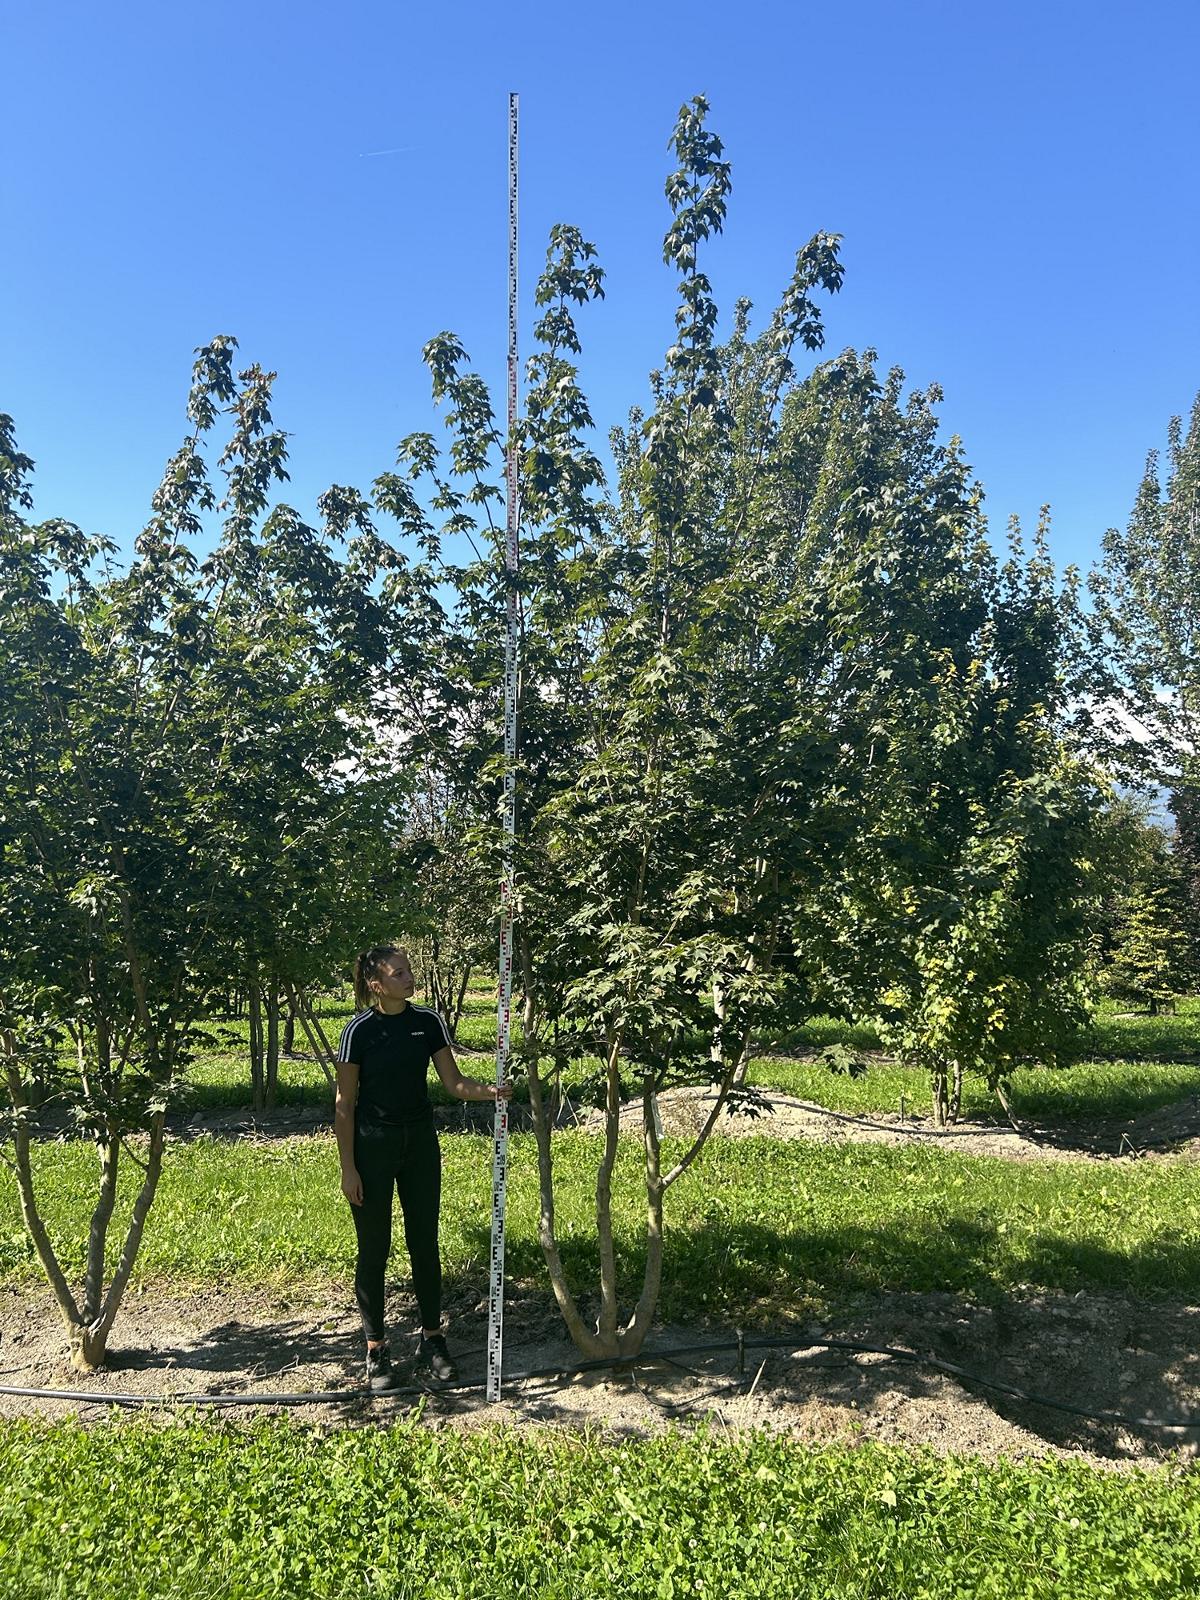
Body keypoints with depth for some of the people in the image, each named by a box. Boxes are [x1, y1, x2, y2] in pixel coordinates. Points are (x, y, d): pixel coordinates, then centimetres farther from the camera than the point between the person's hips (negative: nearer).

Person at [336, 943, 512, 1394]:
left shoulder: (427, 1022, -2)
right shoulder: (360, 1030, -12)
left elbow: (454, 1082, -2)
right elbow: (345, 1105, -9)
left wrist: (490, 1091, -22)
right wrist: (348, 1168, -10)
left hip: (420, 1142, 4)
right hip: (372, 1146, -4)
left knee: (425, 1243, 11)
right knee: (374, 1248, 5)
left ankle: (432, 1341, 25)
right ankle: (376, 1352, 20)